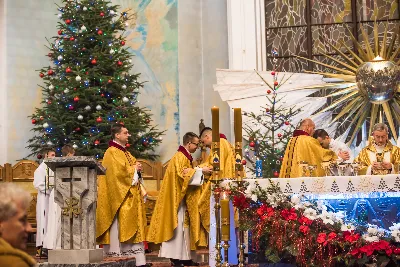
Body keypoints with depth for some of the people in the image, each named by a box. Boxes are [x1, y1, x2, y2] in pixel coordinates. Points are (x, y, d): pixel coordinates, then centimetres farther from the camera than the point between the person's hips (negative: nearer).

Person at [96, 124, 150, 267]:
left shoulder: (125, 152, 19)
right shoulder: (112, 153, -10)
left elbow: (132, 169, 24)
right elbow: (119, 172, -21)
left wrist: (137, 169, 2)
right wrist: (134, 169, -7)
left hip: (131, 198, 10)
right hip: (119, 196, -10)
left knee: (133, 228, 7)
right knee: (119, 227, -8)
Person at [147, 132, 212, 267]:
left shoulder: (185, 157, 18)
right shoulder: (180, 157, -13)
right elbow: (182, 173, -25)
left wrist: (201, 171, 12)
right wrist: (200, 171, -22)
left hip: (184, 197, 10)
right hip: (177, 197, -10)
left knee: (184, 226, 8)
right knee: (178, 225, -9)